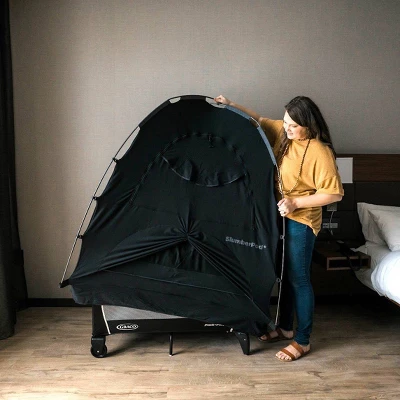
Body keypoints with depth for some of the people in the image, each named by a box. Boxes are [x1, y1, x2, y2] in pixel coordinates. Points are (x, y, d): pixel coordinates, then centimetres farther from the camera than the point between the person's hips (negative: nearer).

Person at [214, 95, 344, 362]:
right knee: (285, 275, 18)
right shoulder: (283, 132, 1)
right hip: (280, 216, 8)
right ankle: (286, 327, 35)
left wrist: (295, 203, -23)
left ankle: (303, 341, 19)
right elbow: (259, 121, 17)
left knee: (298, 279, 2)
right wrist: (231, 106, 9)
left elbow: (334, 193, -18)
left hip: (301, 221, -7)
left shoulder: (320, 152, -20)